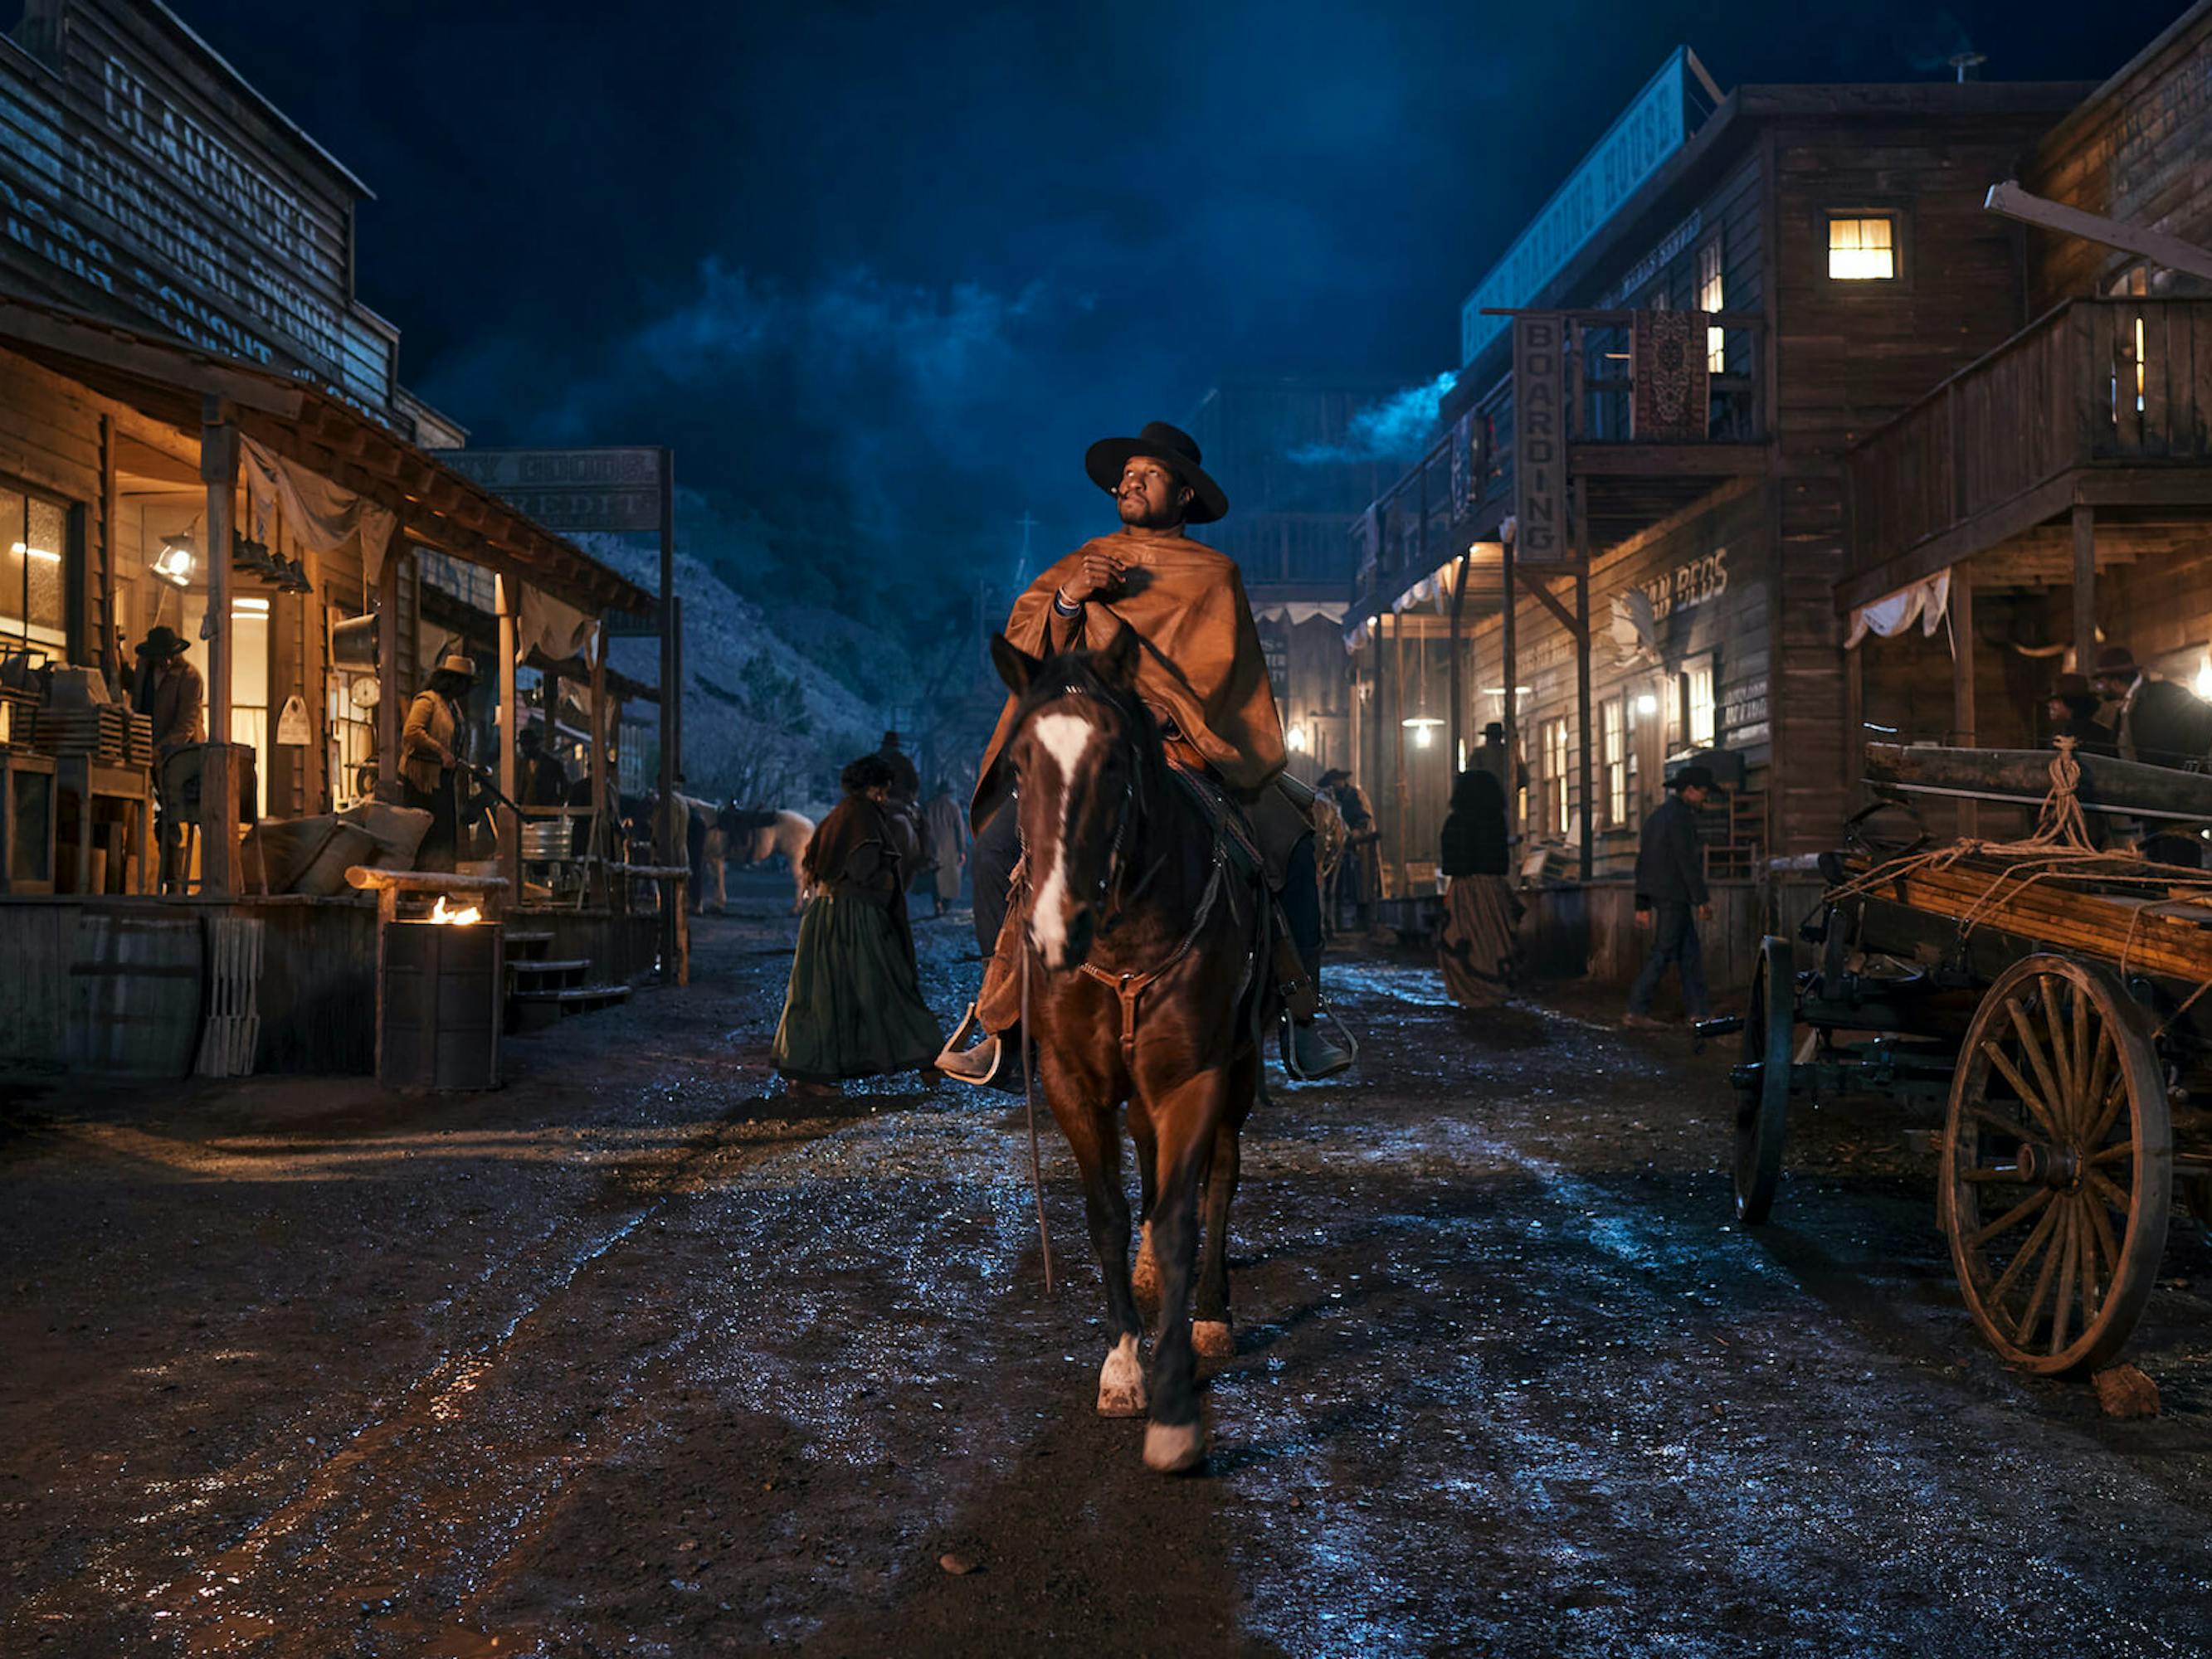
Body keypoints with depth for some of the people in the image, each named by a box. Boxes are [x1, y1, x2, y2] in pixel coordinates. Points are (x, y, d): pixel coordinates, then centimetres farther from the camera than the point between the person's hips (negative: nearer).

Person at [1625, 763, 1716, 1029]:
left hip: (1658, 895, 10)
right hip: (1675, 896, -10)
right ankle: (1637, 1012, -7)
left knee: (1690, 953, 11)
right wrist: (1703, 900, -15)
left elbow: (1642, 861, 18)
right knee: (1662, 954, -7)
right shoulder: (1681, 816, -12)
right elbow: (1688, 861, -18)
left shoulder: (1656, 815, 17)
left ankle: (1699, 1012, 12)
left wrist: (1642, 905, 19)